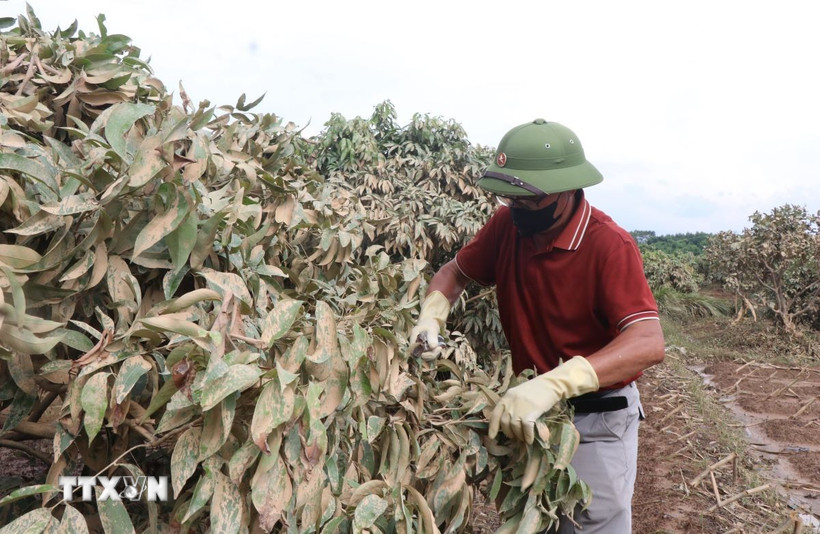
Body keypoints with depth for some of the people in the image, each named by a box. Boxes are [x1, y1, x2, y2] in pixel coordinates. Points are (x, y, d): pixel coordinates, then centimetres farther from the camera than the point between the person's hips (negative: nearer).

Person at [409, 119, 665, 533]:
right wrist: (431, 317, -16)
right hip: (530, 409, 6)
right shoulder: (507, 224, -9)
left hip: (596, 418, -5)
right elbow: (456, 271, 5)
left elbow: (648, 344, -34)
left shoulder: (609, 245, -25)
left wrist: (554, 383, -48)